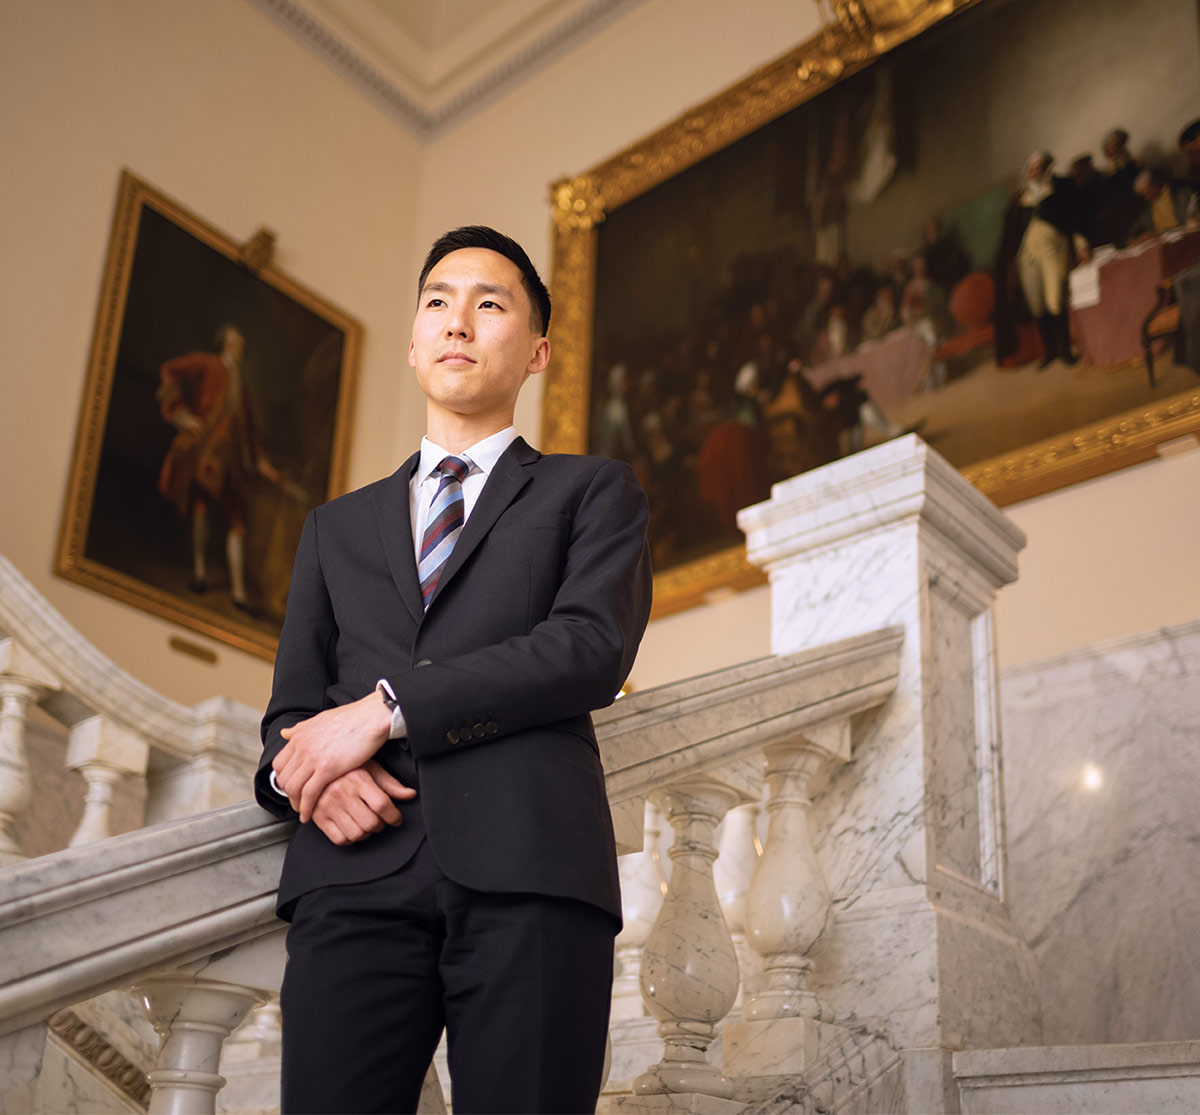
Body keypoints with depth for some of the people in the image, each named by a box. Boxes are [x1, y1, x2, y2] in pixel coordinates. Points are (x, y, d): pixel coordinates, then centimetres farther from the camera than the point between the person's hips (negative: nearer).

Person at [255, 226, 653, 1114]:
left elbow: (594, 648, -2)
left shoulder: (593, 491, 17)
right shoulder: (338, 528, 27)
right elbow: (290, 713, 22)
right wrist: (309, 777, -4)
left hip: (528, 872, -2)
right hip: (359, 873, 3)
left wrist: (387, 707, -7)